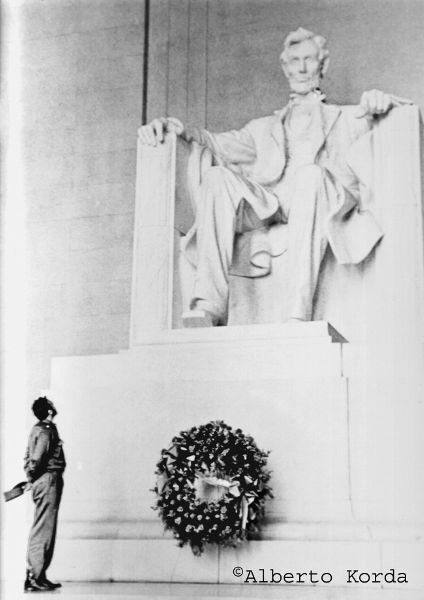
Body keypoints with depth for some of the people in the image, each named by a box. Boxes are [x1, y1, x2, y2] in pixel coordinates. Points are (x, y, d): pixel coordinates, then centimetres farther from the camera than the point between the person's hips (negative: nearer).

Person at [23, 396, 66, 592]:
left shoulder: (38, 429, 15)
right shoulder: (46, 430, -14)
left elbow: (29, 456, 16)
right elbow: (37, 458, -21)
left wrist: (31, 477, 12)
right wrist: (33, 476, -7)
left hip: (41, 482, 10)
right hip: (48, 480, -10)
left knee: (42, 530, 12)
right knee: (43, 530, -9)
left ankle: (38, 576, 16)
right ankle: (34, 578, -9)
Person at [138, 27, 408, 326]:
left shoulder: (346, 118, 30)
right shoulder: (264, 127, 37)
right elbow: (223, 144, 21)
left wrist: (375, 101, -14)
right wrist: (179, 128, 1)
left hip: (326, 199, -2)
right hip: (266, 198, 2)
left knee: (312, 174, -37)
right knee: (217, 176, -28)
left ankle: (299, 315, -47)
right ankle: (209, 306, -40)